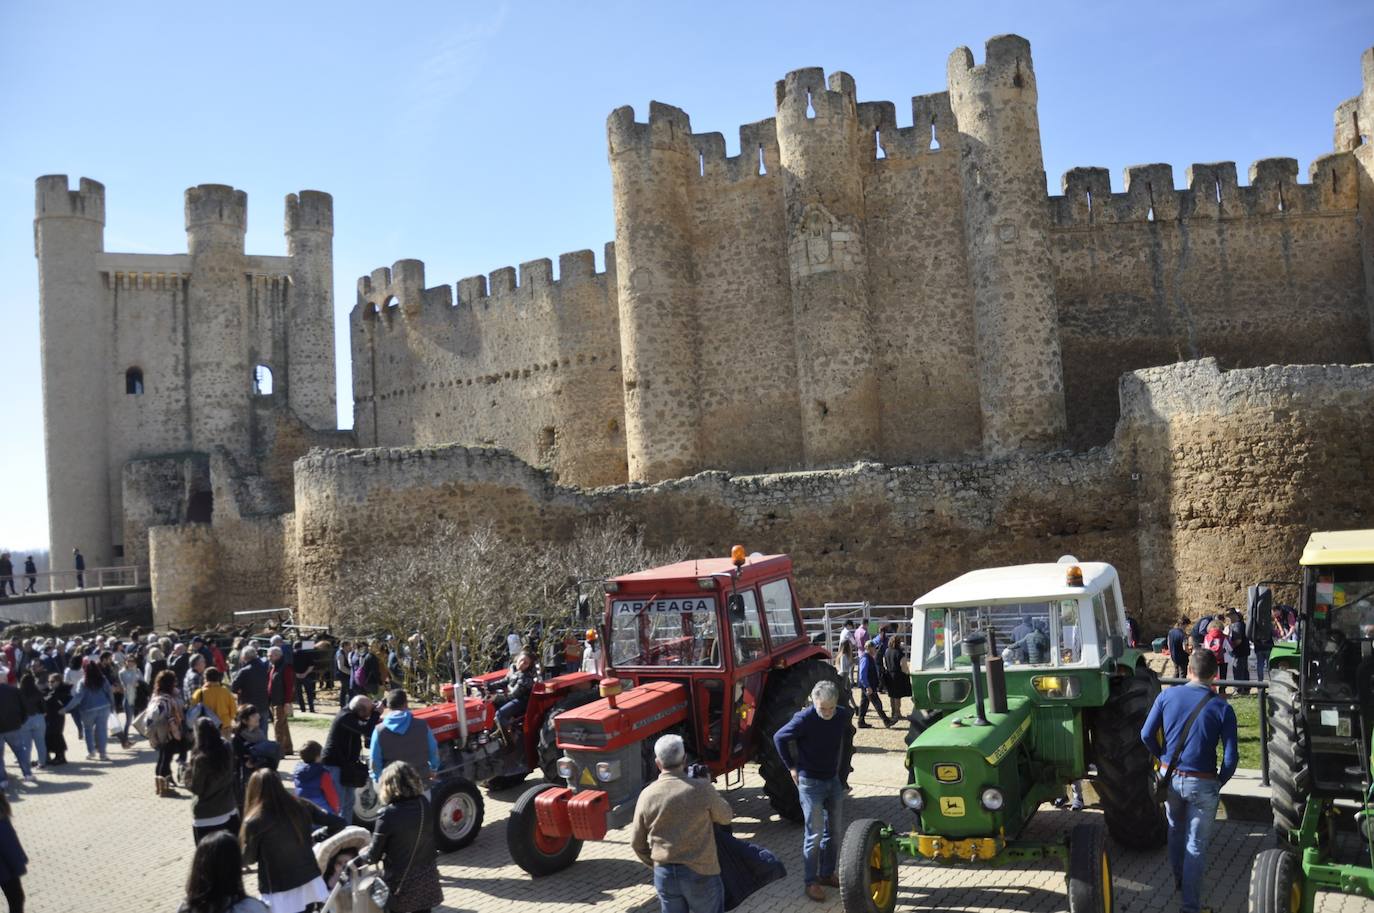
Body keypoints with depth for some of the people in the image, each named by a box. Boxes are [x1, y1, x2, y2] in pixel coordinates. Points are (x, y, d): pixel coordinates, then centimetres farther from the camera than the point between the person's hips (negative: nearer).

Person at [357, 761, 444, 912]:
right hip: (426, 877, 5)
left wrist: (359, 856, 8)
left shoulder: (388, 814, -20)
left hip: (400, 883, -4)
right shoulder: (424, 804, -6)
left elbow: (374, 855, -12)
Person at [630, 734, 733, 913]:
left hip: (664, 873, 3)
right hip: (700, 872, -2)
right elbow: (725, 816, 4)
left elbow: (637, 843, 4)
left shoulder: (647, 795, -5)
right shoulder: (701, 789, -15)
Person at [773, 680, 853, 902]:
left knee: (836, 831, 13)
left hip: (834, 779, 5)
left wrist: (843, 764, 12)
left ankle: (827, 873, 29)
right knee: (814, 834, -3)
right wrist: (792, 767, -7)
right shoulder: (804, 719, -23)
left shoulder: (844, 715, -9)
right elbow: (779, 738, -11)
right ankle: (811, 881, 10)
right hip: (810, 782, -5)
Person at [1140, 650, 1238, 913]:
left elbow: (1147, 735, -5)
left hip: (1169, 777, 3)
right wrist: (1219, 782, 4)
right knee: (1196, 846, 7)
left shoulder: (1168, 695, -7)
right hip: (1202, 783, -3)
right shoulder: (1222, 709, -13)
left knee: (1176, 830, 26)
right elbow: (1231, 757, -14)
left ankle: (1179, 878, 46)